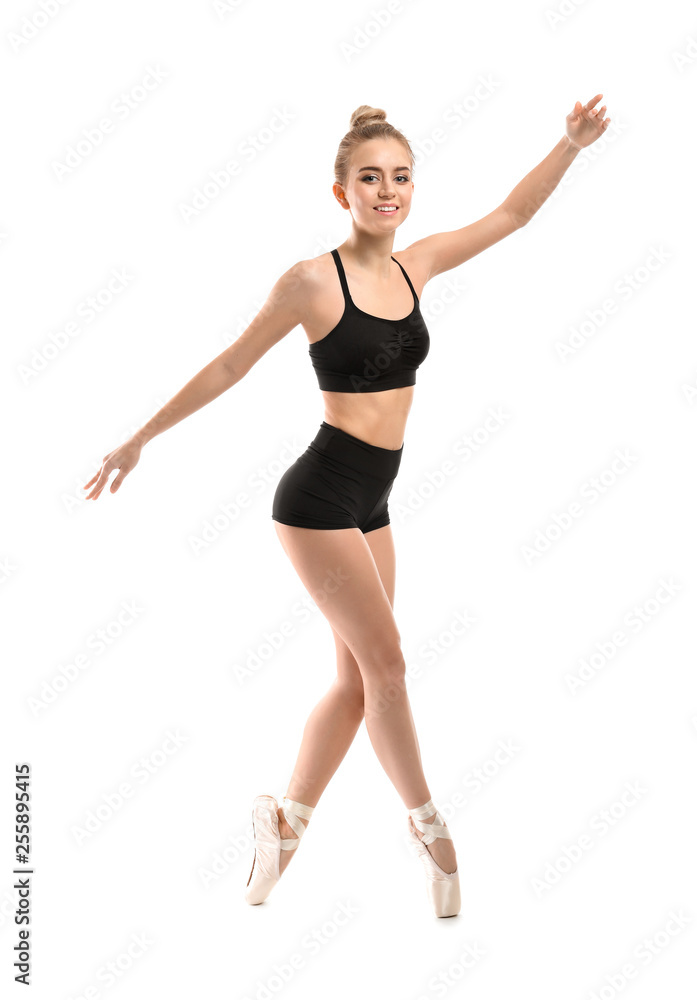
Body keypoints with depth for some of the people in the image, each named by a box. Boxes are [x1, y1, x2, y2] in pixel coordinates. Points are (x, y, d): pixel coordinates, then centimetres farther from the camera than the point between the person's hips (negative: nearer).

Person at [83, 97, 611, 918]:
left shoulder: (414, 266, 5)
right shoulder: (313, 279, -13)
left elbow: (512, 213, 13)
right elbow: (228, 367, -6)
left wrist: (570, 145, 3)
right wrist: (139, 440, -2)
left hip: (371, 500, 7)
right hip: (320, 494, -7)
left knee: (358, 679, 11)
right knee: (384, 664, -2)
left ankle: (285, 822, 26)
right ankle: (427, 825, 16)